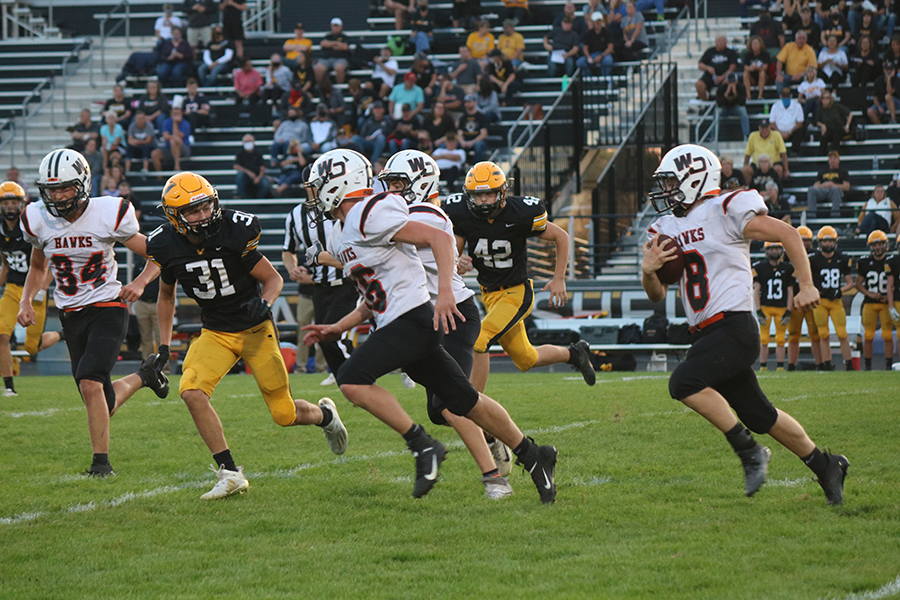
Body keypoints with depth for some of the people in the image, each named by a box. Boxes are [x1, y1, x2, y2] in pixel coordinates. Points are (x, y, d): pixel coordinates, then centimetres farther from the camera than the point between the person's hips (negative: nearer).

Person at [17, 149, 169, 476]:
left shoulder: (109, 214, -13)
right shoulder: (39, 220, -2)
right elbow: (38, 267, 17)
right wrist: (25, 301, 1)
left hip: (107, 309, -5)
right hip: (71, 316, 5)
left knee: (90, 384, -25)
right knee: (104, 405, 7)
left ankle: (101, 461, -11)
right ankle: (143, 375, 40)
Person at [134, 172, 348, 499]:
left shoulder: (235, 232, -21)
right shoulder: (168, 246, -11)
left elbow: (274, 279, -9)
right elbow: (166, 295, 11)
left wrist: (263, 304, -30)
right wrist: (164, 346, 8)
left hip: (255, 329, -3)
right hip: (215, 333, 3)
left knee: (284, 414, 3)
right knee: (191, 391, -25)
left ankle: (324, 415, 41)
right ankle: (230, 473, -16)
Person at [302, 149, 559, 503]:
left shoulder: (369, 215, -12)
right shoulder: (340, 240, 18)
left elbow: (439, 238, -16)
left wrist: (445, 292, -26)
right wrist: (336, 329, 18)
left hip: (413, 320, -10)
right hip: (395, 324, 10)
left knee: (352, 381, -20)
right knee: (464, 401, 12)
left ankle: (423, 446, -15)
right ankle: (532, 457, 22)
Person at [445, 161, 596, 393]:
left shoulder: (520, 214, -21)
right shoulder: (461, 215, -11)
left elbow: (560, 237, -5)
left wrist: (559, 278, -5)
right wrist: (459, 263, -25)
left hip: (517, 293, -5)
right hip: (489, 293, 5)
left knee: (478, 343, -24)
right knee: (526, 360, 17)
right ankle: (574, 354, 45)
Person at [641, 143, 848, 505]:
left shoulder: (725, 211, -8)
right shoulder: (668, 229, 14)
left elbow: (787, 234, -4)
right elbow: (657, 295, 16)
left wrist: (806, 286, -8)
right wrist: (648, 271, -5)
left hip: (734, 327, -8)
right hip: (706, 335, 8)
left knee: (684, 383, -25)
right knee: (758, 416, 10)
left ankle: (749, 450, -14)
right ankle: (824, 465, 26)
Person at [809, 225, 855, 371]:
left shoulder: (842, 259, 5)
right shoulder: (813, 260, -1)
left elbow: (850, 283, 11)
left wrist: (840, 291, -7)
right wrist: (819, 292, -10)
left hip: (836, 301, 1)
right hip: (820, 301, -1)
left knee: (842, 334, -5)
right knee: (824, 335, 1)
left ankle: (849, 364, 2)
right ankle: (826, 364, 7)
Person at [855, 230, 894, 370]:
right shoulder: (865, 263, 3)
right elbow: (858, 284, 8)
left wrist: (889, 296, -9)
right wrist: (870, 294, -9)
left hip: (886, 303, -1)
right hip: (869, 304, 1)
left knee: (888, 336, -5)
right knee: (868, 336, -1)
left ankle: (888, 366, 2)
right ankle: (867, 367, 7)